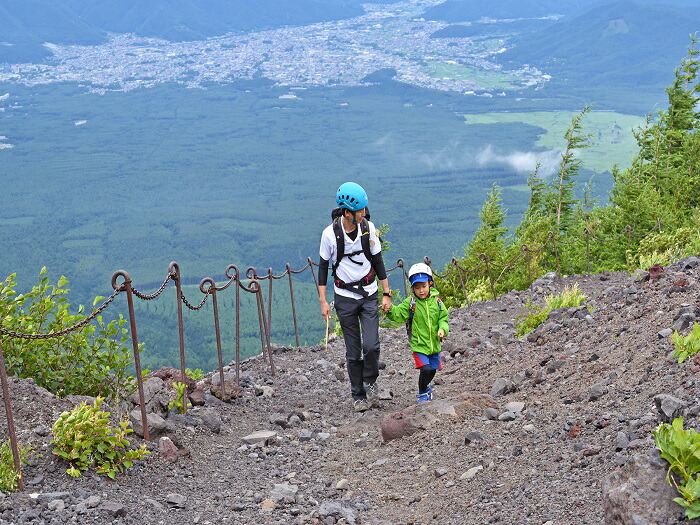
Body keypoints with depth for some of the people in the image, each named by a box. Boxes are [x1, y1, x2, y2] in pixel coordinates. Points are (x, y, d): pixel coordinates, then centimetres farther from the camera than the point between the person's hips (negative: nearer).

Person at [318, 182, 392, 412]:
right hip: (345, 296, -1)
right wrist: (323, 301, -3)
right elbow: (323, 266, -1)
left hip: (369, 294, 1)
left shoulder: (368, 228, -5)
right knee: (353, 352, 3)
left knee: (371, 345, -12)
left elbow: (378, 261, 4)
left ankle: (370, 382, 15)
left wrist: (386, 293, 4)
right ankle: (358, 396, 17)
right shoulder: (330, 234, -11)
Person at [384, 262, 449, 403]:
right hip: (419, 345, -4)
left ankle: (426, 386, 48)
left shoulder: (436, 301, -2)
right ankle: (422, 393, 9)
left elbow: (443, 318, 4)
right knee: (425, 369, -16)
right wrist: (390, 310, -34)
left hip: (434, 344, 4)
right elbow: (398, 314, -14)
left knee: (432, 370, 16)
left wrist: (442, 329, -14)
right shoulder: (410, 303, -9)